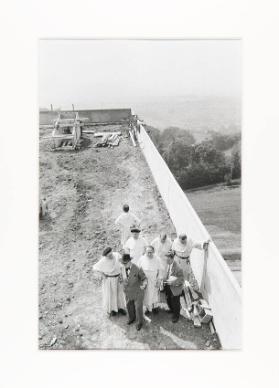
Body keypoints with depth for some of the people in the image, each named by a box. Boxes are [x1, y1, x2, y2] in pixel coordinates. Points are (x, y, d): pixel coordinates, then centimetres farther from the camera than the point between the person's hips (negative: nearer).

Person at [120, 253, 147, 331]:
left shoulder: (137, 269, -28)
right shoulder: (123, 268, -12)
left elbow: (144, 279, -17)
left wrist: (144, 285, -35)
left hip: (138, 292, -5)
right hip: (128, 292, 5)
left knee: (138, 307, 11)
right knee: (129, 306, 23)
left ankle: (140, 322, 37)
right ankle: (132, 318, 52)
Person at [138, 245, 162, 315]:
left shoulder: (157, 259, -17)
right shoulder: (142, 259, -16)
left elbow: (159, 270, -6)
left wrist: (159, 280, -3)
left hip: (154, 281, 0)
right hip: (144, 281, 0)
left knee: (154, 294, 18)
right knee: (146, 294, 14)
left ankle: (154, 306, 42)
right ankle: (147, 308, 37)